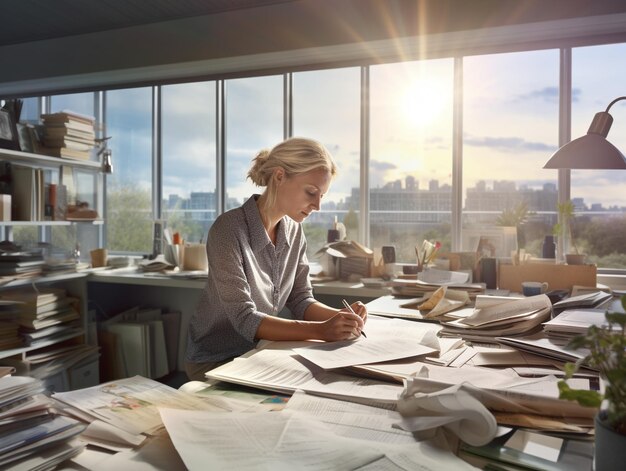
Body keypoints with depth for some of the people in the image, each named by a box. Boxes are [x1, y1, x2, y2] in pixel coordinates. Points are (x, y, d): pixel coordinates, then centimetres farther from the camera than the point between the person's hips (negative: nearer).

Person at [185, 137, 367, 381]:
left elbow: (300, 300, 2)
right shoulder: (229, 229, -22)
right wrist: (321, 330, -33)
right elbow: (245, 319, -26)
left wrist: (339, 316, -17)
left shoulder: (293, 231, -1)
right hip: (216, 361, -6)